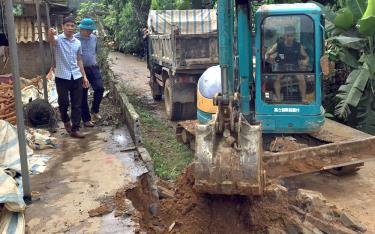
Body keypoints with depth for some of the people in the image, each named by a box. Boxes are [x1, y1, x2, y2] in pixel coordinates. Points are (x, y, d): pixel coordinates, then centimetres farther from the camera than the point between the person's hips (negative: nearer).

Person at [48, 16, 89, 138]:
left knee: (77, 104, 3)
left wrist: (84, 76, 12)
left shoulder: (77, 42, 9)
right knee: (64, 103, 4)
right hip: (62, 77, -4)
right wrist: (51, 34, -56)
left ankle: (75, 129, 10)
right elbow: (51, 40, -32)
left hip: (76, 77, 4)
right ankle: (66, 120, 33)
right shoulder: (58, 39, -6)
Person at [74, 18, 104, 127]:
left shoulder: (94, 38, 6)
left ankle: (95, 110, 11)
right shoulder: (75, 39, -11)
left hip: (93, 68, 4)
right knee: (83, 95, 3)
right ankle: (86, 119, 14)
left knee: (100, 88, -12)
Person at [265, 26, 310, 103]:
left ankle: (303, 98, -10)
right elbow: (268, 53, -1)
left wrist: (305, 62, -15)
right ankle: (278, 98, -23)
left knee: (301, 78, -24)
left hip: (294, 66, 1)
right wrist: (267, 58, -24)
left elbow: (306, 57, 8)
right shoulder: (278, 45, -7)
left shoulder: (298, 46, -3)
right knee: (277, 78, -29)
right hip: (281, 66, 0)